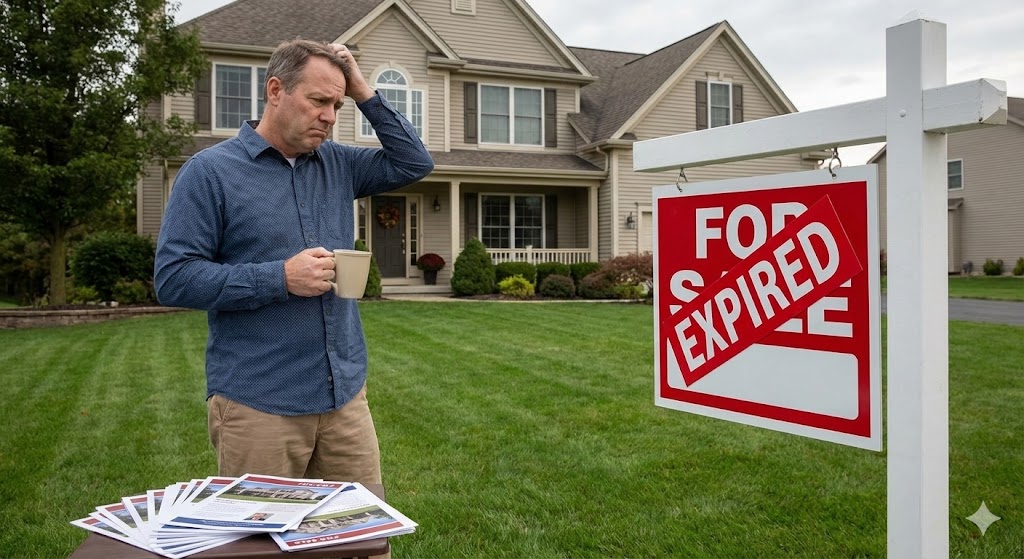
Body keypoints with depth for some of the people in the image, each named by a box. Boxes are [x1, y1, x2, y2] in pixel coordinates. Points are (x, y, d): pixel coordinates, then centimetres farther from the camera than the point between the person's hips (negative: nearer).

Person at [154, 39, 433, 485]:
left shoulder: (337, 164, 11)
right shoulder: (210, 171, -5)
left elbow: (414, 163, 13)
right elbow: (173, 277, -10)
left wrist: (364, 93, 5)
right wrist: (281, 278, -18)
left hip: (346, 394, 5)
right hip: (257, 405, -5)